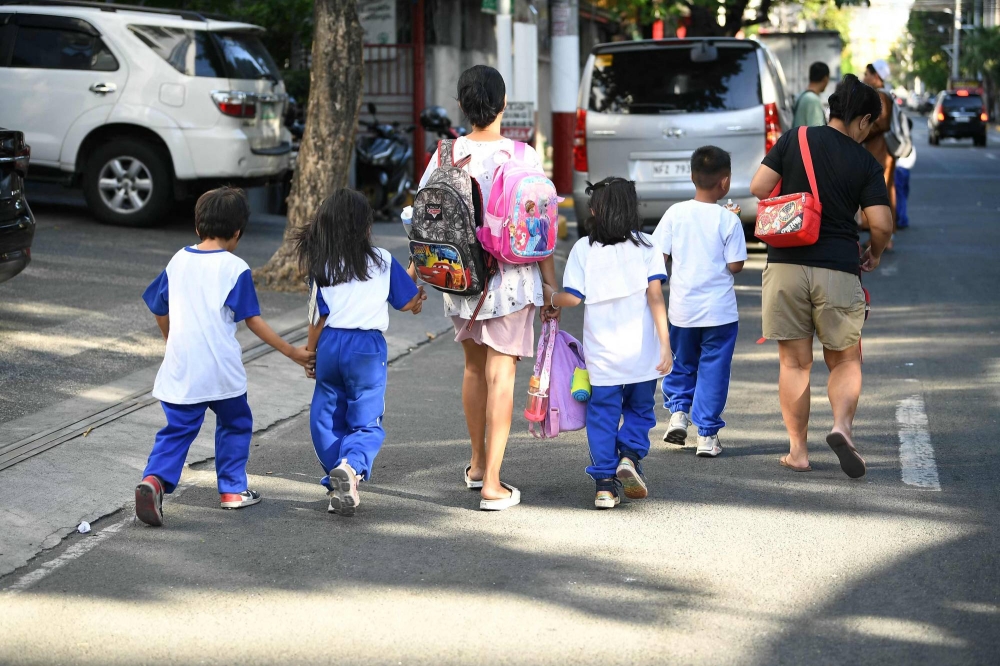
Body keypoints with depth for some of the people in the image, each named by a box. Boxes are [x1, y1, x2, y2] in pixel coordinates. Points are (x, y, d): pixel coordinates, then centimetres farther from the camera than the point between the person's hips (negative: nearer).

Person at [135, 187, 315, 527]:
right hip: (222, 371, -3)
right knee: (235, 424, 19)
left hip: (180, 370, 3)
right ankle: (233, 489, 23)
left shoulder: (178, 261, 7)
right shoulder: (236, 268, -6)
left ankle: (154, 479, -19)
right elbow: (253, 321, -6)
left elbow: (160, 312, 15)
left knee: (177, 430, 5)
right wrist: (292, 352, 2)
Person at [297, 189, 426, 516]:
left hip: (330, 345, 1)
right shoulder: (382, 260, -1)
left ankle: (339, 488, 10)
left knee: (328, 419, 14)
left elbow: (318, 318, 1)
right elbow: (408, 302, 6)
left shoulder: (320, 266, 0)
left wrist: (309, 354, 13)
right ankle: (351, 466, -28)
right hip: (368, 347, -1)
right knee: (367, 422, 1)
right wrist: (418, 297, 29)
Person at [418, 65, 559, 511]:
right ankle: (492, 484, -3)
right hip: (511, 278, -3)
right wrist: (551, 282, 0)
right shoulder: (522, 157, -11)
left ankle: (477, 465, 36)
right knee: (500, 375, 0)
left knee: (474, 367, 21)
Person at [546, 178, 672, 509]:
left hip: (602, 354, 0)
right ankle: (630, 455, -6)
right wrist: (665, 343, -6)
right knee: (640, 409, 17)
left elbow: (572, 297, -6)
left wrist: (551, 300, 15)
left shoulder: (583, 249, -1)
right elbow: (655, 296, -6)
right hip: (642, 352, 0)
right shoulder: (645, 246, 0)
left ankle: (605, 484, 2)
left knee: (602, 416, 7)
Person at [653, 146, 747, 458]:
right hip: (719, 309, -2)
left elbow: (658, 256, -2)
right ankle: (707, 434, 8)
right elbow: (735, 265, -10)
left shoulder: (675, 213, -4)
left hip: (682, 307, 3)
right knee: (713, 370, 6)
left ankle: (678, 410, 9)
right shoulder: (728, 219, -11)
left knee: (682, 363, 23)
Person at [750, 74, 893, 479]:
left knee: (794, 362, 9)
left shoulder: (795, 140, 3)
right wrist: (875, 255, 13)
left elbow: (759, 187, -2)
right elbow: (881, 223, -7)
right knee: (845, 360, 14)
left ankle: (797, 451, 9)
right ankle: (842, 426, -11)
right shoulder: (866, 164, 0)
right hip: (838, 270, -1)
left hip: (786, 265, 1)